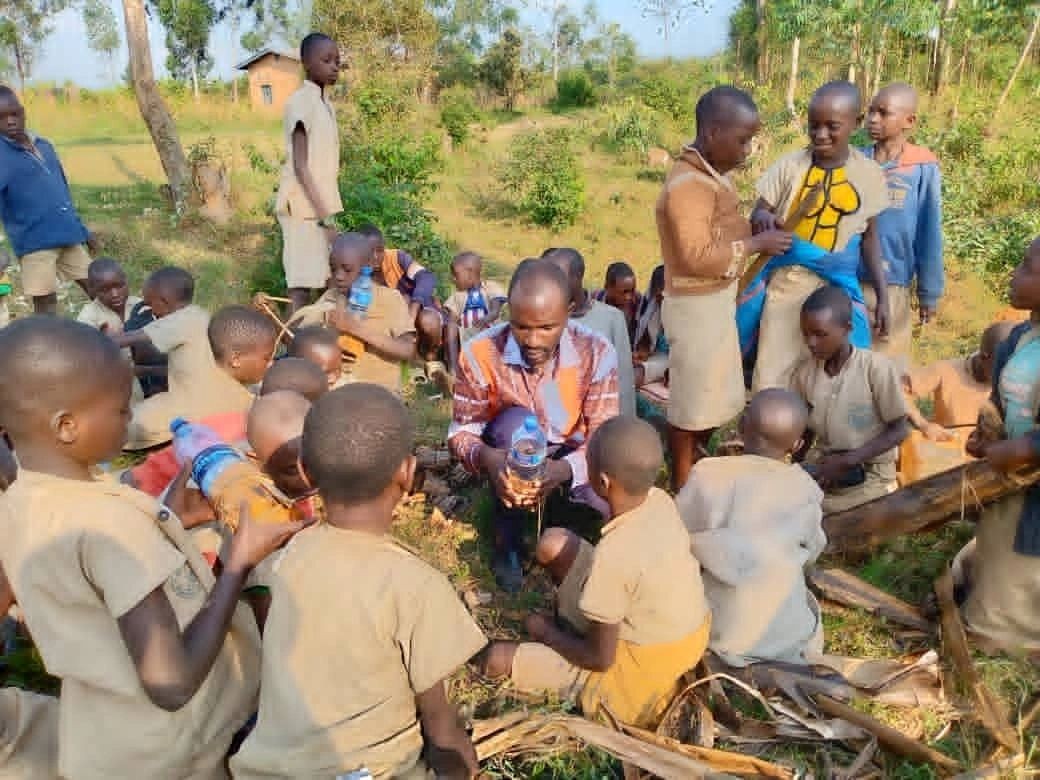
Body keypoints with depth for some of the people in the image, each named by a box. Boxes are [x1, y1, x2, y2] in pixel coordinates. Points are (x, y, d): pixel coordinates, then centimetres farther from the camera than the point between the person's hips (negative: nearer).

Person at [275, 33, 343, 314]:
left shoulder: (326, 103, 14)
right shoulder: (300, 101, -12)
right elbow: (300, 166, -18)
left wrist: (327, 212, 15)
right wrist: (325, 216, -22)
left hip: (320, 205, 8)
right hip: (304, 208, -8)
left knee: (314, 280, 10)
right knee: (301, 286, -8)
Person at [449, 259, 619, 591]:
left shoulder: (596, 352, -22)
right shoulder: (480, 353, -24)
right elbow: (461, 432, -16)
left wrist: (563, 470, -44)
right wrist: (488, 458, -41)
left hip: (571, 461, 1)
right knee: (515, 421, -35)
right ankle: (508, 543, -13)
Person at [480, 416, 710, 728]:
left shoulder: (611, 556, -34)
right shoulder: (661, 500, -14)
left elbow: (601, 659, -21)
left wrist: (546, 632, -4)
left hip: (645, 668, -7)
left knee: (497, 658, -5)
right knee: (553, 544, 4)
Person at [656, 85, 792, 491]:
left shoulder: (711, 176, 9)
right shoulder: (688, 184, -22)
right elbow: (697, 257, -27)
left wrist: (757, 232, 6)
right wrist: (756, 243, -19)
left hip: (717, 300, 10)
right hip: (696, 305, -10)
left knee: (715, 397, 21)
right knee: (691, 403, 5)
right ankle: (682, 488, 22)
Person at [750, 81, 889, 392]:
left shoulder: (869, 174, 0)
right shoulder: (789, 166, -6)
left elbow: (869, 236, 8)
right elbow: (758, 213, 1)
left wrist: (883, 296, 6)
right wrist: (762, 218, -24)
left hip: (840, 287, 2)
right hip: (788, 282, -1)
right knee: (772, 376, -1)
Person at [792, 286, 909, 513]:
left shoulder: (877, 367, -16)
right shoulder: (805, 371, -2)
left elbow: (899, 430, -10)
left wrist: (846, 461, -18)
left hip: (869, 478, -4)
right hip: (822, 469, 4)